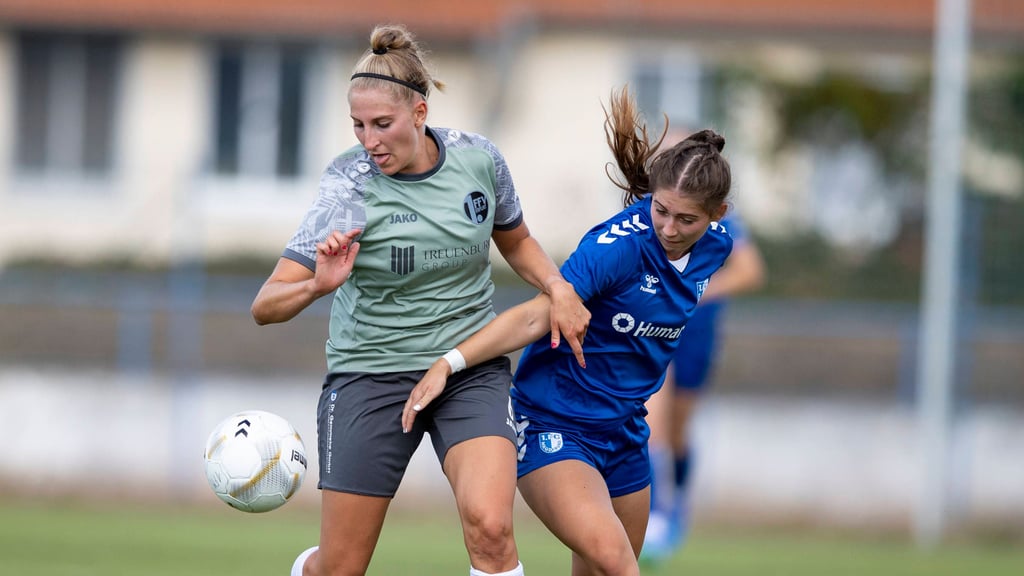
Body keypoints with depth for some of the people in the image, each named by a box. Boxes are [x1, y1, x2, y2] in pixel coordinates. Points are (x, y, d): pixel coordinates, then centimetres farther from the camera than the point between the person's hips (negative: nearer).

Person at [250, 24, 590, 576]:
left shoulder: (479, 159, -5)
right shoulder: (348, 187, -16)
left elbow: (515, 241, 17)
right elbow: (266, 305, -21)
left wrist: (559, 288, -2)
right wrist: (316, 286, -41)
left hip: (473, 370, 2)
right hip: (370, 377, -2)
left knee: (490, 528, -24)